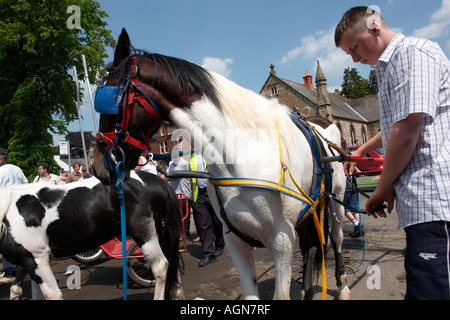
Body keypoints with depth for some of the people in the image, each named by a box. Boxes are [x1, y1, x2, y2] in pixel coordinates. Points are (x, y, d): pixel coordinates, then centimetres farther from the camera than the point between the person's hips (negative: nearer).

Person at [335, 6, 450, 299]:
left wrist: (384, 187, -6)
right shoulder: (390, 66, 23)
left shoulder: (413, 52, -8)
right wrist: (361, 151, 45)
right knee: (421, 287, 13)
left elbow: (407, 130, -18)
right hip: (422, 201, 10)